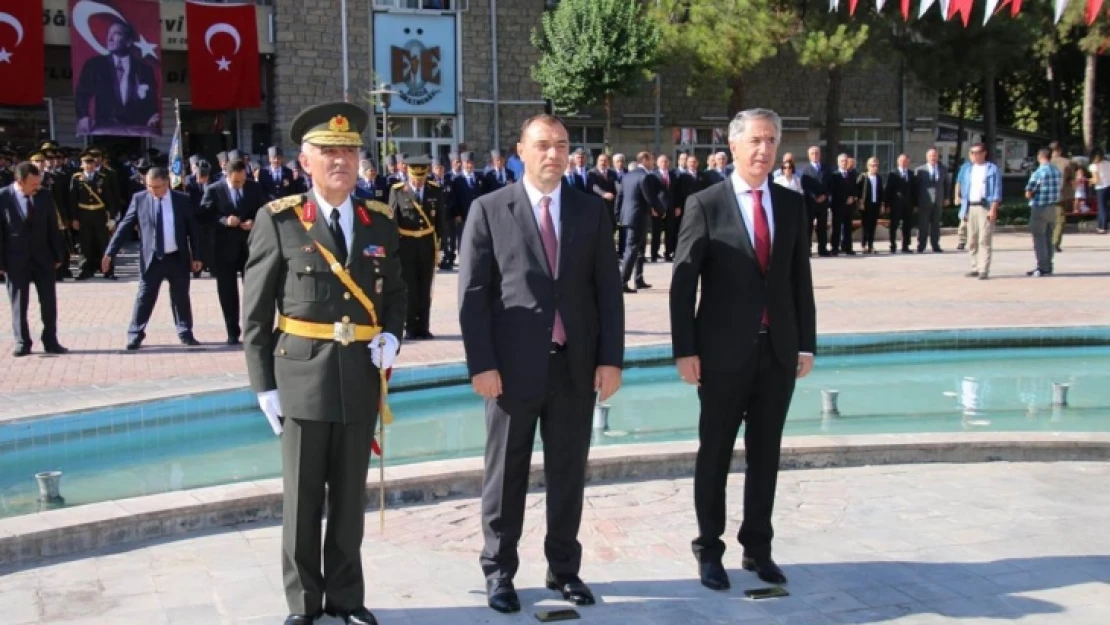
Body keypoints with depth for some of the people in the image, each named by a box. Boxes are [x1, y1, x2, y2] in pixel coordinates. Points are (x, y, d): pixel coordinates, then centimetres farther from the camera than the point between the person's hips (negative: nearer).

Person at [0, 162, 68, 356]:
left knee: (49, 301, 4)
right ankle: (22, 343, 16)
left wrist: (59, 255, 5)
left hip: (43, 257, 2)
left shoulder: (45, 196, -1)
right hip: (16, 259, -2)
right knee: (18, 302, 6)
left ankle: (50, 341, 14)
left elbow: (53, 227, 5)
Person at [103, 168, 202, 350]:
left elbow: (192, 229, 5)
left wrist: (195, 256, 3)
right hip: (152, 258, -1)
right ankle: (135, 335, 10)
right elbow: (124, 226, -2)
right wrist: (110, 252, -7)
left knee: (181, 297, 10)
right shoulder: (139, 199, -3)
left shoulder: (182, 199, -1)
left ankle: (186, 333, 22)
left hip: (178, 258, 1)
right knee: (144, 297, 1)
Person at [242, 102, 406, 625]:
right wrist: (264, 384, -7)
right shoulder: (278, 221, -4)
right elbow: (256, 311, -3)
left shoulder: (380, 222, 7)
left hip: (361, 377, 3)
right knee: (302, 499, 6)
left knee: (350, 495, 13)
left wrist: (391, 336, -3)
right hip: (302, 376, -3)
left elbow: (394, 292, 17)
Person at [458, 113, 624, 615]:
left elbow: (607, 289, 5)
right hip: (513, 365, -2)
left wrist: (611, 358, -2)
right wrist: (481, 363, -11)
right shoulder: (489, 210, -1)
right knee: (506, 474, 8)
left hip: (576, 364, 3)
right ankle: (499, 570, 21)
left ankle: (564, 568, 25)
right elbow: (472, 293, -5)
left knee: (568, 473, 11)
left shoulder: (591, 210, 7)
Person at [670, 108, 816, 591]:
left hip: (779, 351, 4)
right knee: (715, 455, 8)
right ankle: (709, 550, 20)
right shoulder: (705, 204, -5)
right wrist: (685, 350, -11)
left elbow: (800, 279, 9)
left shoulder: (792, 204, 7)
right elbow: (683, 283, -7)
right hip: (724, 352, -4)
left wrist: (806, 344, 5)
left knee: (765, 455, 12)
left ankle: (758, 548, 24)